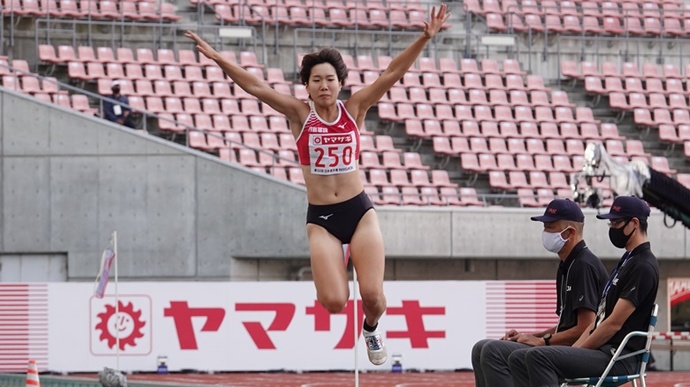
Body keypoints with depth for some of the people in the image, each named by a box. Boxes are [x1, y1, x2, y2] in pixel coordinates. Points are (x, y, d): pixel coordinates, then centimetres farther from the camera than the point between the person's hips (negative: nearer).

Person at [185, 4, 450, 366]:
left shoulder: (354, 109, 2)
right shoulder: (299, 114, 0)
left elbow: (392, 74, -5)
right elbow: (254, 86, -6)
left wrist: (424, 38, -14)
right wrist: (217, 58, -13)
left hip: (360, 210, 1)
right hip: (320, 218, -1)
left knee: (372, 295, -9)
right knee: (334, 302, -16)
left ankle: (371, 327, 26)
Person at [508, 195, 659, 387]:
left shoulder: (643, 267, -12)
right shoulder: (626, 261, 21)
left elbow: (614, 323, -16)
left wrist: (578, 350, -9)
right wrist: (573, 350, 9)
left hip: (618, 358, -11)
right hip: (602, 351, 11)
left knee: (539, 357, -26)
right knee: (519, 360, 4)